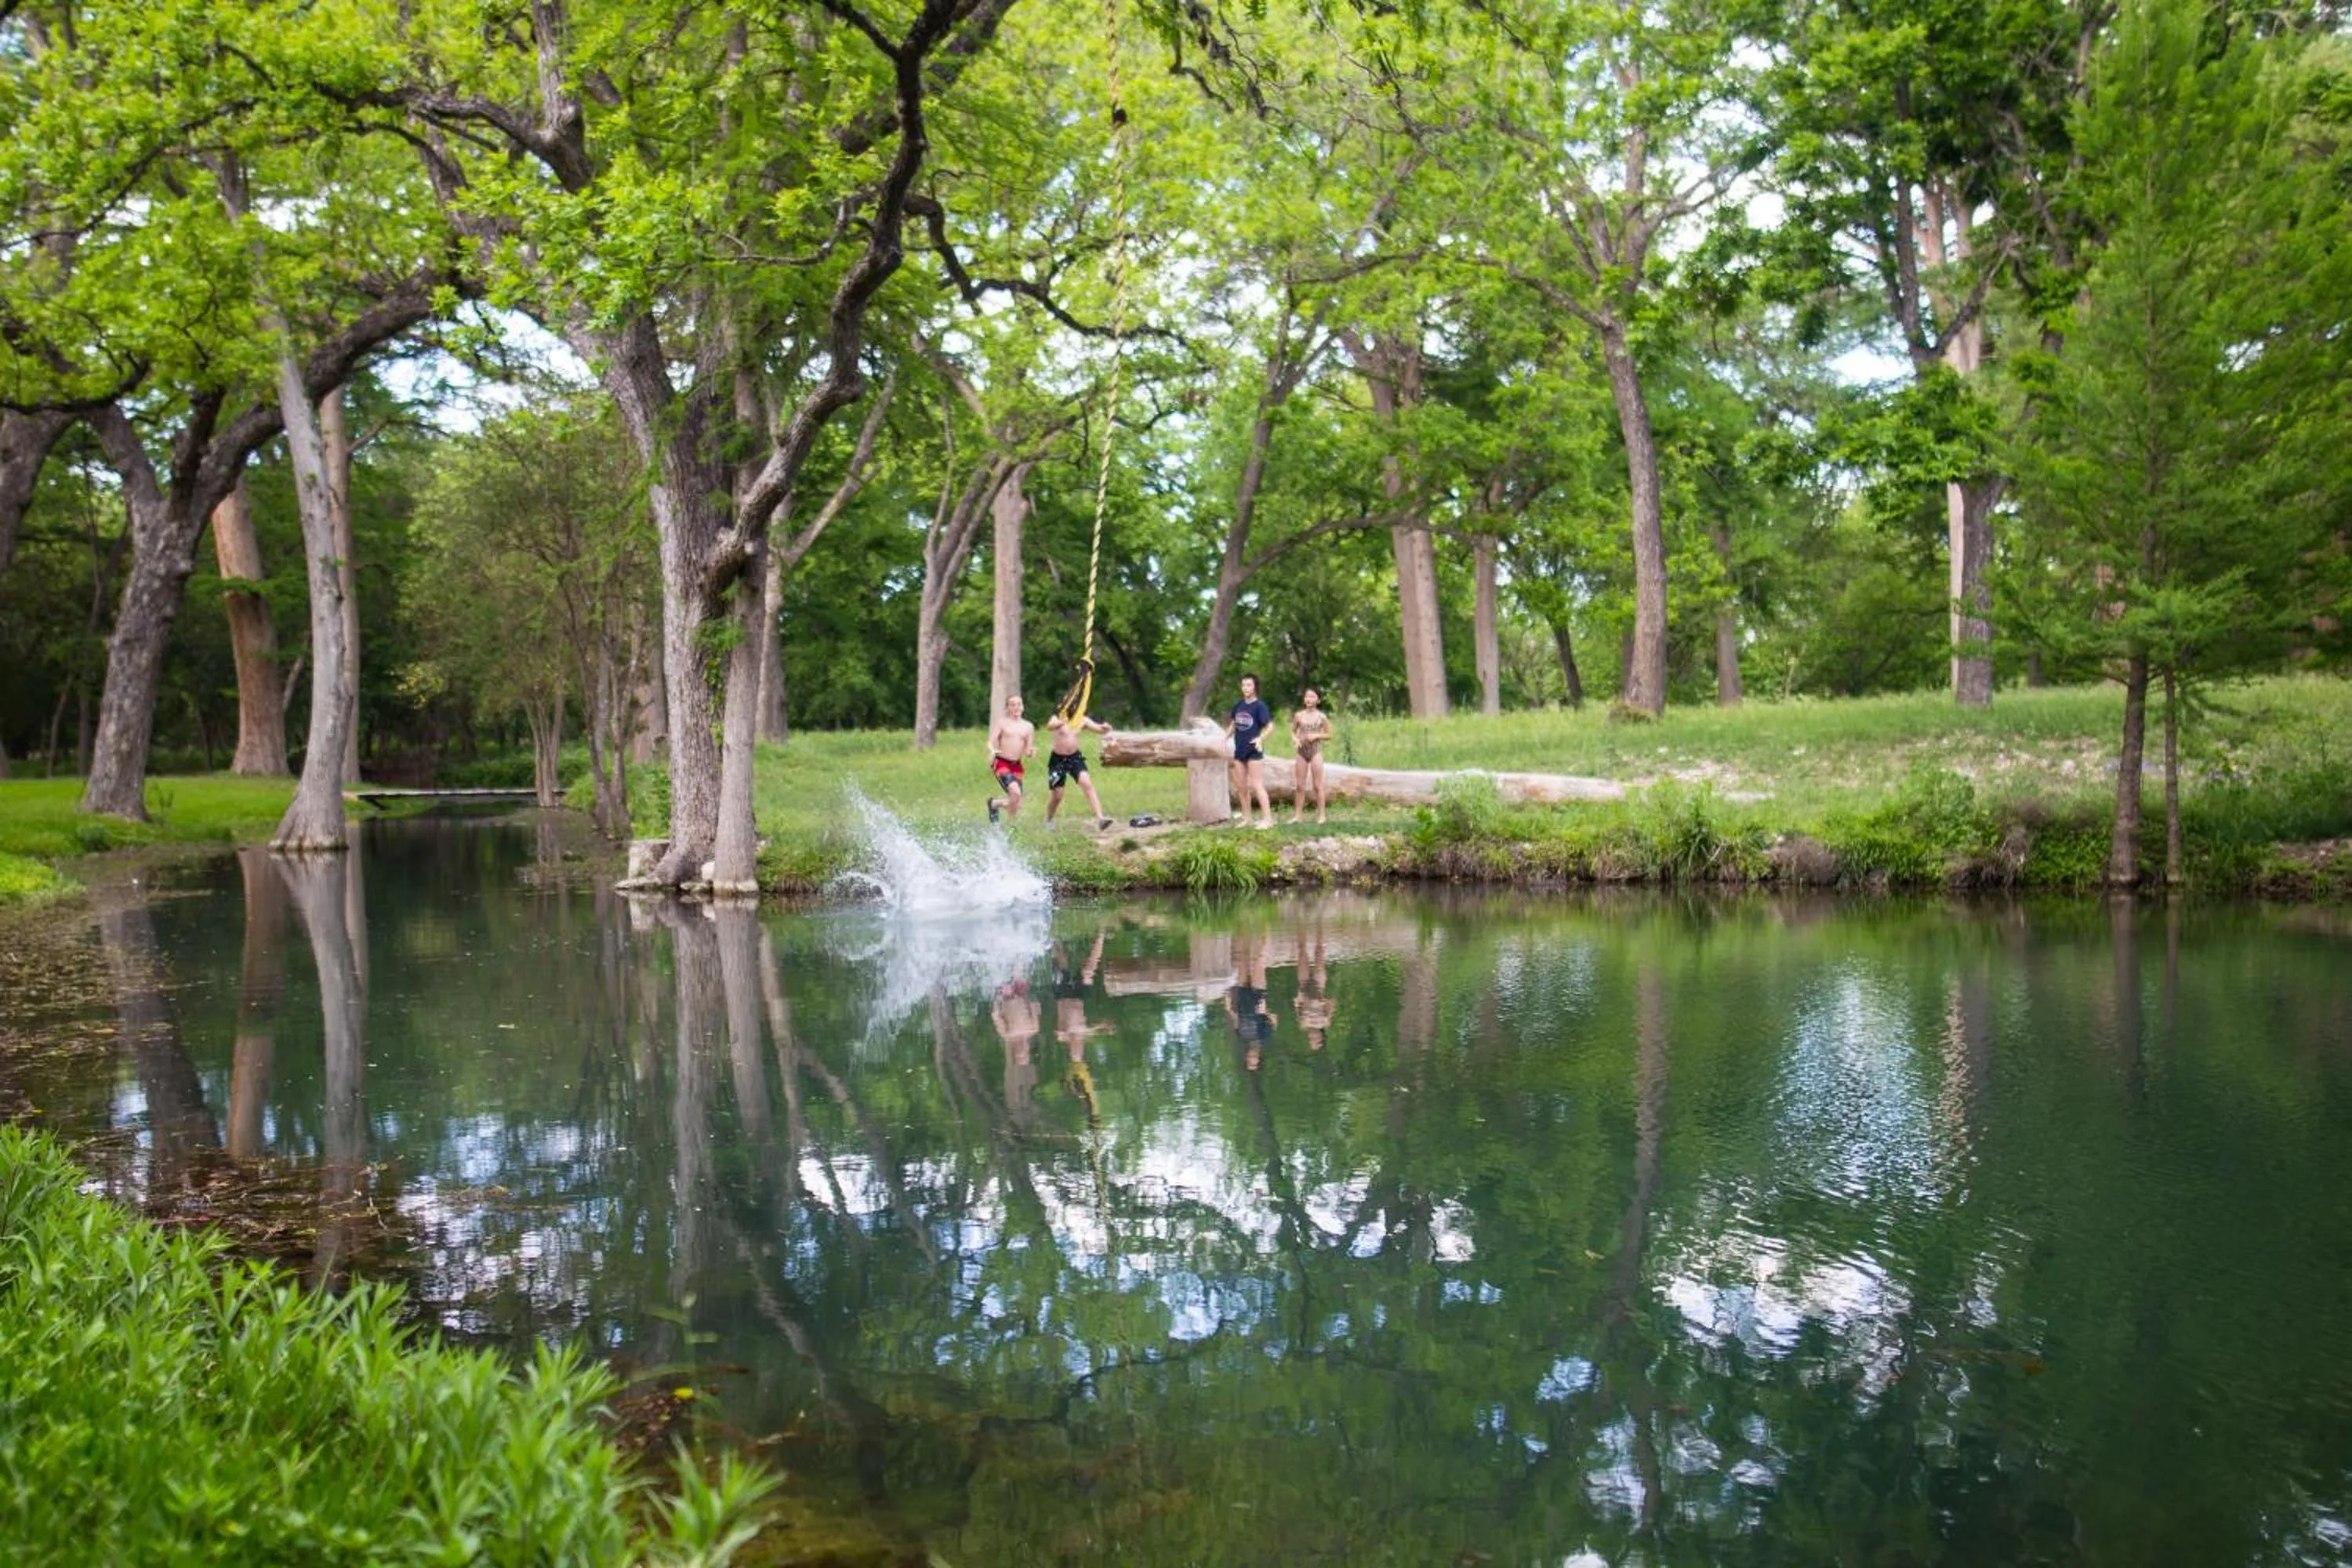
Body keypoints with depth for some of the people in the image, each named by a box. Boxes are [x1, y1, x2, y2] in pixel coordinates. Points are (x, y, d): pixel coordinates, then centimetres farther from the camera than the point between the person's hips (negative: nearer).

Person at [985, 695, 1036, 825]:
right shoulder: (1001, 722, 0)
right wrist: (992, 751, -30)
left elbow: (1028, 750, 13)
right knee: (1016, 793, -27)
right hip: (1001, 763, -5)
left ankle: (994, 803, 29)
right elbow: (991, 742, -8)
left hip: (1016, 765, 5)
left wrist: (1031, 752, -11)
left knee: (1017, 805, 1)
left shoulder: (1028, 726, 11)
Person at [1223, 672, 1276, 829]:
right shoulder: (1238, 706, 8)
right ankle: (1246, 818, 22)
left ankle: (1267, 819, -9)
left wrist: (1261, 738, -31)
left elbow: (1270, 725, -17)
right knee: (1241, 787, 12)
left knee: (1257, 786, -10)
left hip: (1254, 751, -7)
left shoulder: (1259, 706, -11)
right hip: (1239, 750, 7)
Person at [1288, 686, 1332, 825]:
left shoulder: (1322, 717, -2)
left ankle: (1321, 814, 5)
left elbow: (1328, 735, 4)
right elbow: (1293, 731, 11)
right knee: (1300, 785, 5)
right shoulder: (1299, 715, 3)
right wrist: (1295, 739, -9)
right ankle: (1297, 814, 11)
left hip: (1316, 751, -2)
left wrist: (1317, 736, -13)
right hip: (1302, 752, 2)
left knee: (1318, 785, 0)